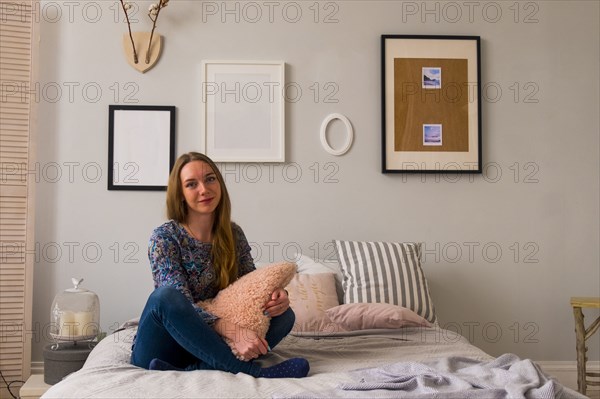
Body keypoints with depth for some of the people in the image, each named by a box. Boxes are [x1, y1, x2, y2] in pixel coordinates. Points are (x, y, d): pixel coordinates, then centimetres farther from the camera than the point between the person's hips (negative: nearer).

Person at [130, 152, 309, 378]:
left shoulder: (233, 234, 4)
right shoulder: (164, 238, -11)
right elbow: (177, 304, -22)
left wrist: (276, 296, -20)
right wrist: (231, 330, -37)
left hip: (206, 343, 5)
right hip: (159, 351, -4)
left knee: (284, 314, -13)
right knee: (166, 294, -34)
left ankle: (192, 371, -29)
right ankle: (248, 370, -33)